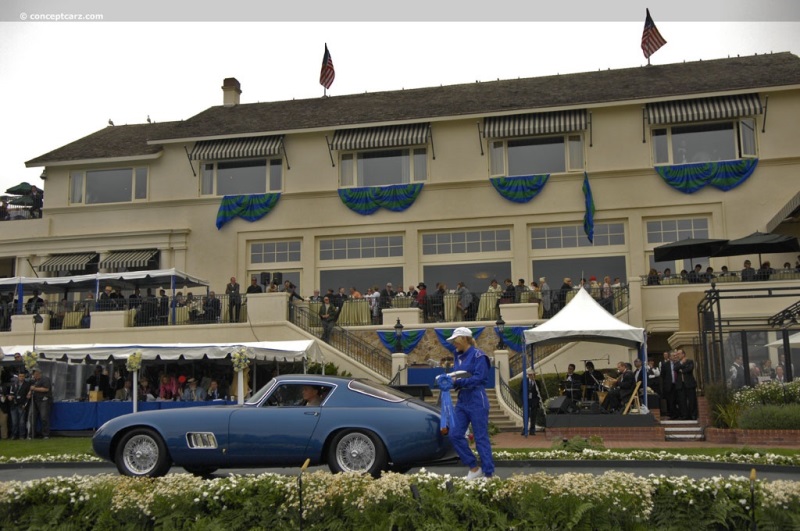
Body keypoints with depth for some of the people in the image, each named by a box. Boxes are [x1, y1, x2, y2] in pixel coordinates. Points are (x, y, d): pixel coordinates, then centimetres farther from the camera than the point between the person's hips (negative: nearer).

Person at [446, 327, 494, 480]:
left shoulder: (478, 355, -11)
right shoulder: (458, 356, 13)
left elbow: (479, 378, -18)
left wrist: (457, 382, -23)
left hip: (477, 401, -8)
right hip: (462, 401, 8)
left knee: (481, 438, -2)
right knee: (455, 435, 4)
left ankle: (489, 474, 8)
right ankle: (474, 467, 18)